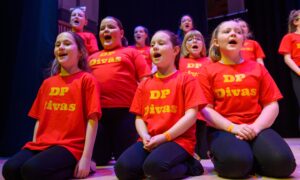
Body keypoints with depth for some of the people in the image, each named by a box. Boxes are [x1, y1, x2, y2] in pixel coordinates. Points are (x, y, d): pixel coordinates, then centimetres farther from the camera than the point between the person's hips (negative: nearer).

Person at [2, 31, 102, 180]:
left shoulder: (86, 79, -2)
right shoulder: (47, 83, 17)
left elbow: (92, 120, -9)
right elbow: (40, 119, 18)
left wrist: (86, 158, -14)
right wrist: (33, 147, 8)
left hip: (70, 146, -5)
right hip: (41, 145, 6)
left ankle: (75, 167, -5)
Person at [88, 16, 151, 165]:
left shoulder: (131, 52, 11)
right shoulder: (92, 58, 20)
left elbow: (145, 80, 2)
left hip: (125, 110, -3)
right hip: (97, 111, 4)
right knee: (96, 160, 9)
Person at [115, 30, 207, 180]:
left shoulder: (186, 79, 2)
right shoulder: (145, 84, 16)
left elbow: (191, 115, -8)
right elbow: (139, 117, 13)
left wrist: (164, 137, -15)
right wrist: (145, 136, -8)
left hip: (179, 139, -4)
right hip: (149, 141, 5)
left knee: (154, 166, -34)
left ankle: (188, 165, -2)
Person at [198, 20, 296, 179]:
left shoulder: (257, 68, 12)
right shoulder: (207, 71, 4)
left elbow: (272, 105, 6)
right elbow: (206, 109, -3)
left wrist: (256, 127, -12)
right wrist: (233, 128, -17)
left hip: (256, 128, 3)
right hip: (223, 130, -2)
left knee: (282, 162, -26)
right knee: (237, 162, -33)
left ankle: (250, 157, 4)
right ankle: (219, 156, 0)